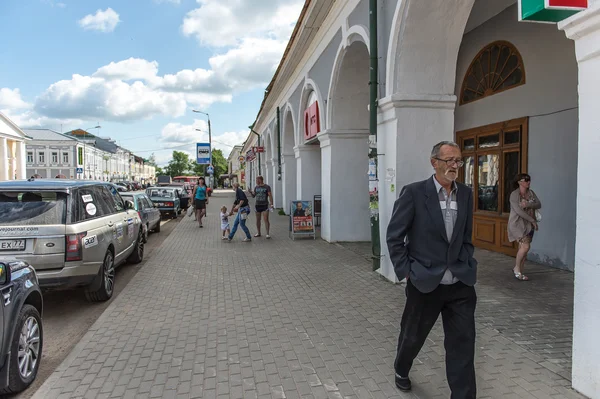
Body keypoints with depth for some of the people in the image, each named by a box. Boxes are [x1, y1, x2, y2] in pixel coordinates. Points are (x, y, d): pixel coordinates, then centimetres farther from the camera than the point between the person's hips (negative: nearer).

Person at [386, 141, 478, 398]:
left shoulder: (466, 194, 4)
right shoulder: (414, 193, -11)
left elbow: (466, 237, 13)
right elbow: (394, 236, -8)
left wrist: (466, 266, 4)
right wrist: (405, 271, -9)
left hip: (460, 284, 3)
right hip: (425, 283, -3)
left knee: (463, 344, 5)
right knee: (412, 337, 18)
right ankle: (401, 371, 48)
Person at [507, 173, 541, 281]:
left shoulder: (531, 192, 9)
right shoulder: (514, 194, -11)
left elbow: (539, 205, -2)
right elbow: (518, 211, -18)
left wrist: (528, 205, -21)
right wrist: (533, 220, -15)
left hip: (529, 225, 6)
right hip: (517, 224, -6)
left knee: (523, 248, 7)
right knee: (526, 246, -17)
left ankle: (519, 272, 16)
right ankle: (517, 268, 1)